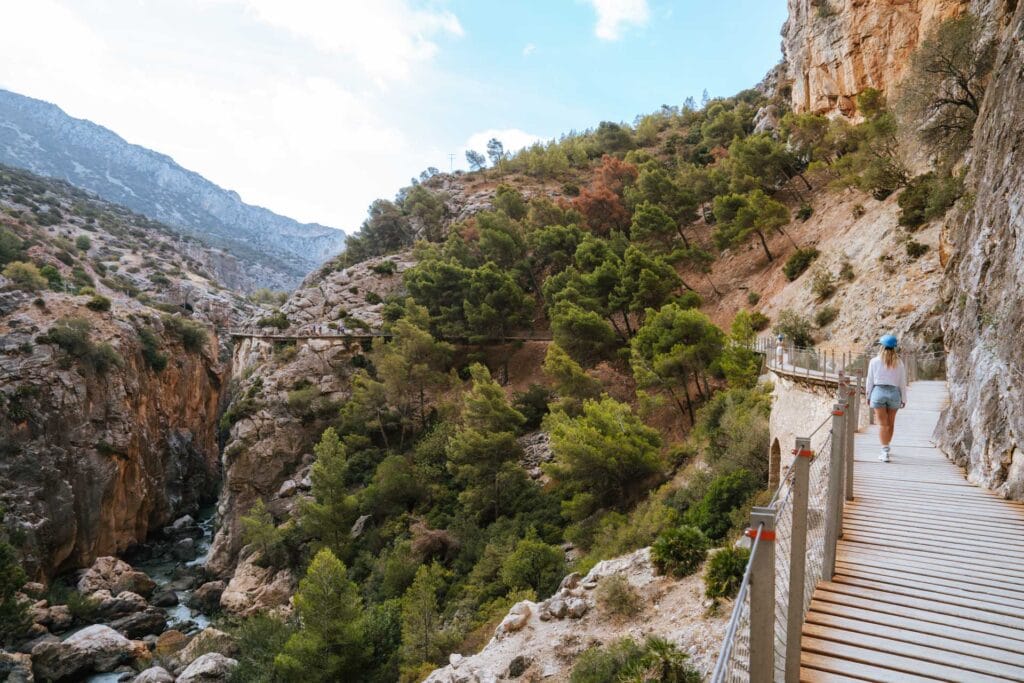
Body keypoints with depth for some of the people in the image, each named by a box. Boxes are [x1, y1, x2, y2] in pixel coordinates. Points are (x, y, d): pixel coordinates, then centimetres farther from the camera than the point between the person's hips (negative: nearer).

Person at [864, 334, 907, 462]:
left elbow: (869, 381, 0)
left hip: (878, 392, -2)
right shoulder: (899, 363, 1)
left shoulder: (874, 361, -2)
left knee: (883, 424, 0)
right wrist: (903, 399, 12)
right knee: (891, 423, 17)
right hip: (894, 392, 2)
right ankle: (887, 448, 32)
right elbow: (902, 382, 4)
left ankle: (885, 451, -8)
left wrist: (868, 396, 10)